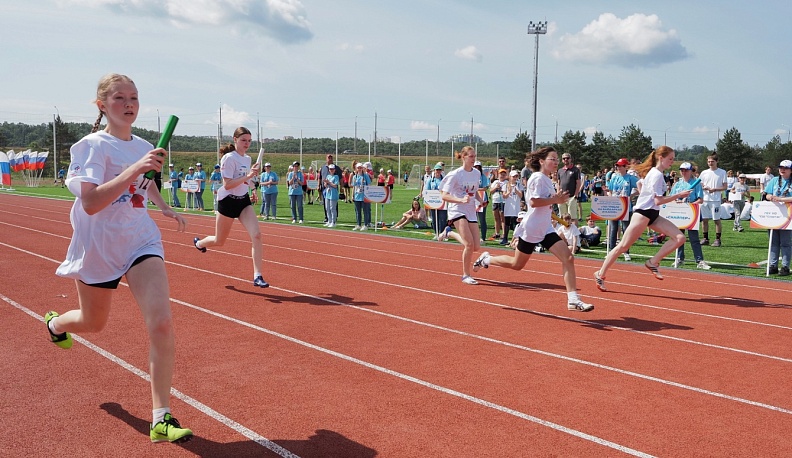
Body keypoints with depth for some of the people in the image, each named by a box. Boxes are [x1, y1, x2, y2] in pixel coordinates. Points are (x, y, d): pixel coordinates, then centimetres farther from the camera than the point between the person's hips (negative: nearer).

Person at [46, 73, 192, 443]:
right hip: (99, 246, -3)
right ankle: (55, 322, 59)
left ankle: (161, 420, -10)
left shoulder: (143, 147, 5)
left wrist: (163, 206, 14)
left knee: (161, 323, -16)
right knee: (93, 323, 19)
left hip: (141, 242, 3)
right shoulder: (93, 145, -12)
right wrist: (134, 169, -35)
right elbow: (90, 203, -27)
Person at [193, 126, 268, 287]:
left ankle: (257, 276, -15)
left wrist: (252, 192, 11)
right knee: (219, 241, 11)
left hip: (244, 201, 6)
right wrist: (247, 177, -31)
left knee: (256, 235, -16)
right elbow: (227, 184, -22)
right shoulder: (229, 158, -14)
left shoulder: (248, 159, 9)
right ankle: (199, 243, 47)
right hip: (228, 201, -6)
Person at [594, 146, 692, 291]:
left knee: (679, 238, -5)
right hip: (643, 213, -9)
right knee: (623, 246, -5)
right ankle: (601, 274, 5)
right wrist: (678, 195, -15)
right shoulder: (656, 175, -15)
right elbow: (658, 200, -20)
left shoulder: (656, 173, 14)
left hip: (653, 215, 10)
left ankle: (653, 263, -1)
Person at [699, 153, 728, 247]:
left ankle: (717, 239, 4)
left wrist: (714, 189, -15)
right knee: (704, 219, 5)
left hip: (716, 199, -4)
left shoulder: (722, 172, 2)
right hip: (705, 199, 4)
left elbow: (724, 187, -1)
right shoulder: (704, 173, 11)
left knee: (717, 220, -2)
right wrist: (704, 188, -9)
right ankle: (705, 239, 14)